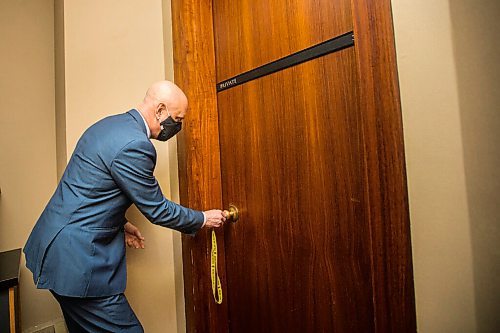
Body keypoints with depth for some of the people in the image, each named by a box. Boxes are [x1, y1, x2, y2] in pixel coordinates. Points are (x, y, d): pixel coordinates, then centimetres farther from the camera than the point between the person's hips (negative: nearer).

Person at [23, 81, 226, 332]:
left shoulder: (110, 124, 6)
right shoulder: (135, 144, -24)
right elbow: (156, 209, -16)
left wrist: (119, 223, 16)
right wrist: (203, 219, -2)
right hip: (76, 258, -10)